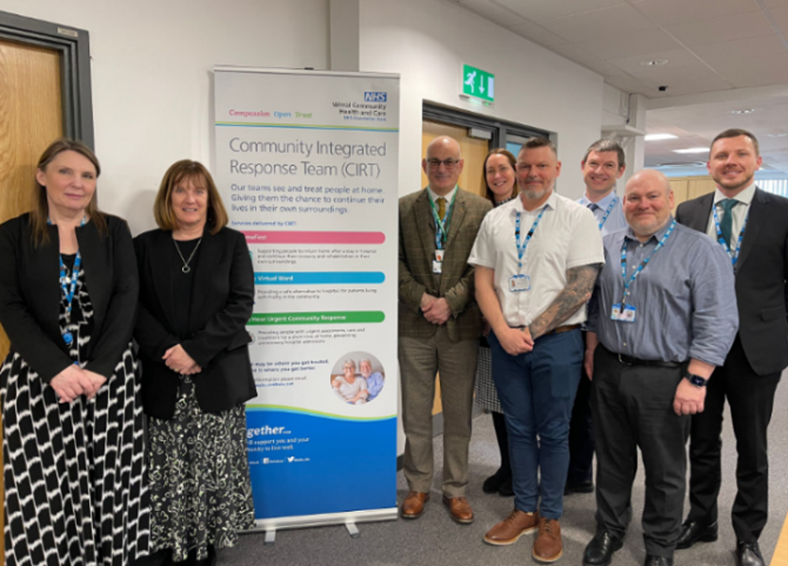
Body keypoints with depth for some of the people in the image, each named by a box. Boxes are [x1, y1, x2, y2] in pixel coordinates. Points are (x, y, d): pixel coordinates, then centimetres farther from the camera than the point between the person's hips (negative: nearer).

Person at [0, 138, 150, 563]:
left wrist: (99, 367, -14)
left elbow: (126, 299, -3)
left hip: (109, 373, 1)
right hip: (39, 377, 0)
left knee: (110, 478, 4)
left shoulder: (115, 232, 6)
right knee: (44, 486, 2)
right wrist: (57, 369, -17)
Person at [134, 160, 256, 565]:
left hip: (218, 375, 0)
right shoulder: (144, 246, 8)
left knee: (214, 467, 5)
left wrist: (196, 350, -13)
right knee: (168, 470, 4)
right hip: (163, 378, 1)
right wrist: (168, 350, -14)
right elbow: (135, 306, 1)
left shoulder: (231, 244, 4)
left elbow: (241, 304, -5)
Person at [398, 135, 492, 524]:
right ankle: (418, 487, 28)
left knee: (459, 415, 10)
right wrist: (422, 299, -11)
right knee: (415, 413, 11)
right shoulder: (403, 208, 6)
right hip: (415, 326, 1)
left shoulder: (482, 210, 3)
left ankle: (455, 490, 27)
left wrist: (450, 301, -13)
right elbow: (396, 262, 1)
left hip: (461, 327, 0)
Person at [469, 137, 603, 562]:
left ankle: (550, 518, 26)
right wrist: (504, 332, -8)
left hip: (555, 340, -3)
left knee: (553, 432, 8)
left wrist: (529, 331, -12)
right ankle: (524, 509, 31)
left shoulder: (577, 217, -4)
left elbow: (580, 288, -10)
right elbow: (483, 282, 5)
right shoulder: (495, 220, 7)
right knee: (518, 427, 14)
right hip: (505, 340, 3)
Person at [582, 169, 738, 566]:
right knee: (612, 460, 16)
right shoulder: (609, 246, 8)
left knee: (664, 470, 10)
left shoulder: (700, 250, -8)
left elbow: (717, 321, -12)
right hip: (608, 372, 4)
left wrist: (695, 380, -17)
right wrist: (592, 350, 12)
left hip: (664, 378, -4)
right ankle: (609, 530, 35)